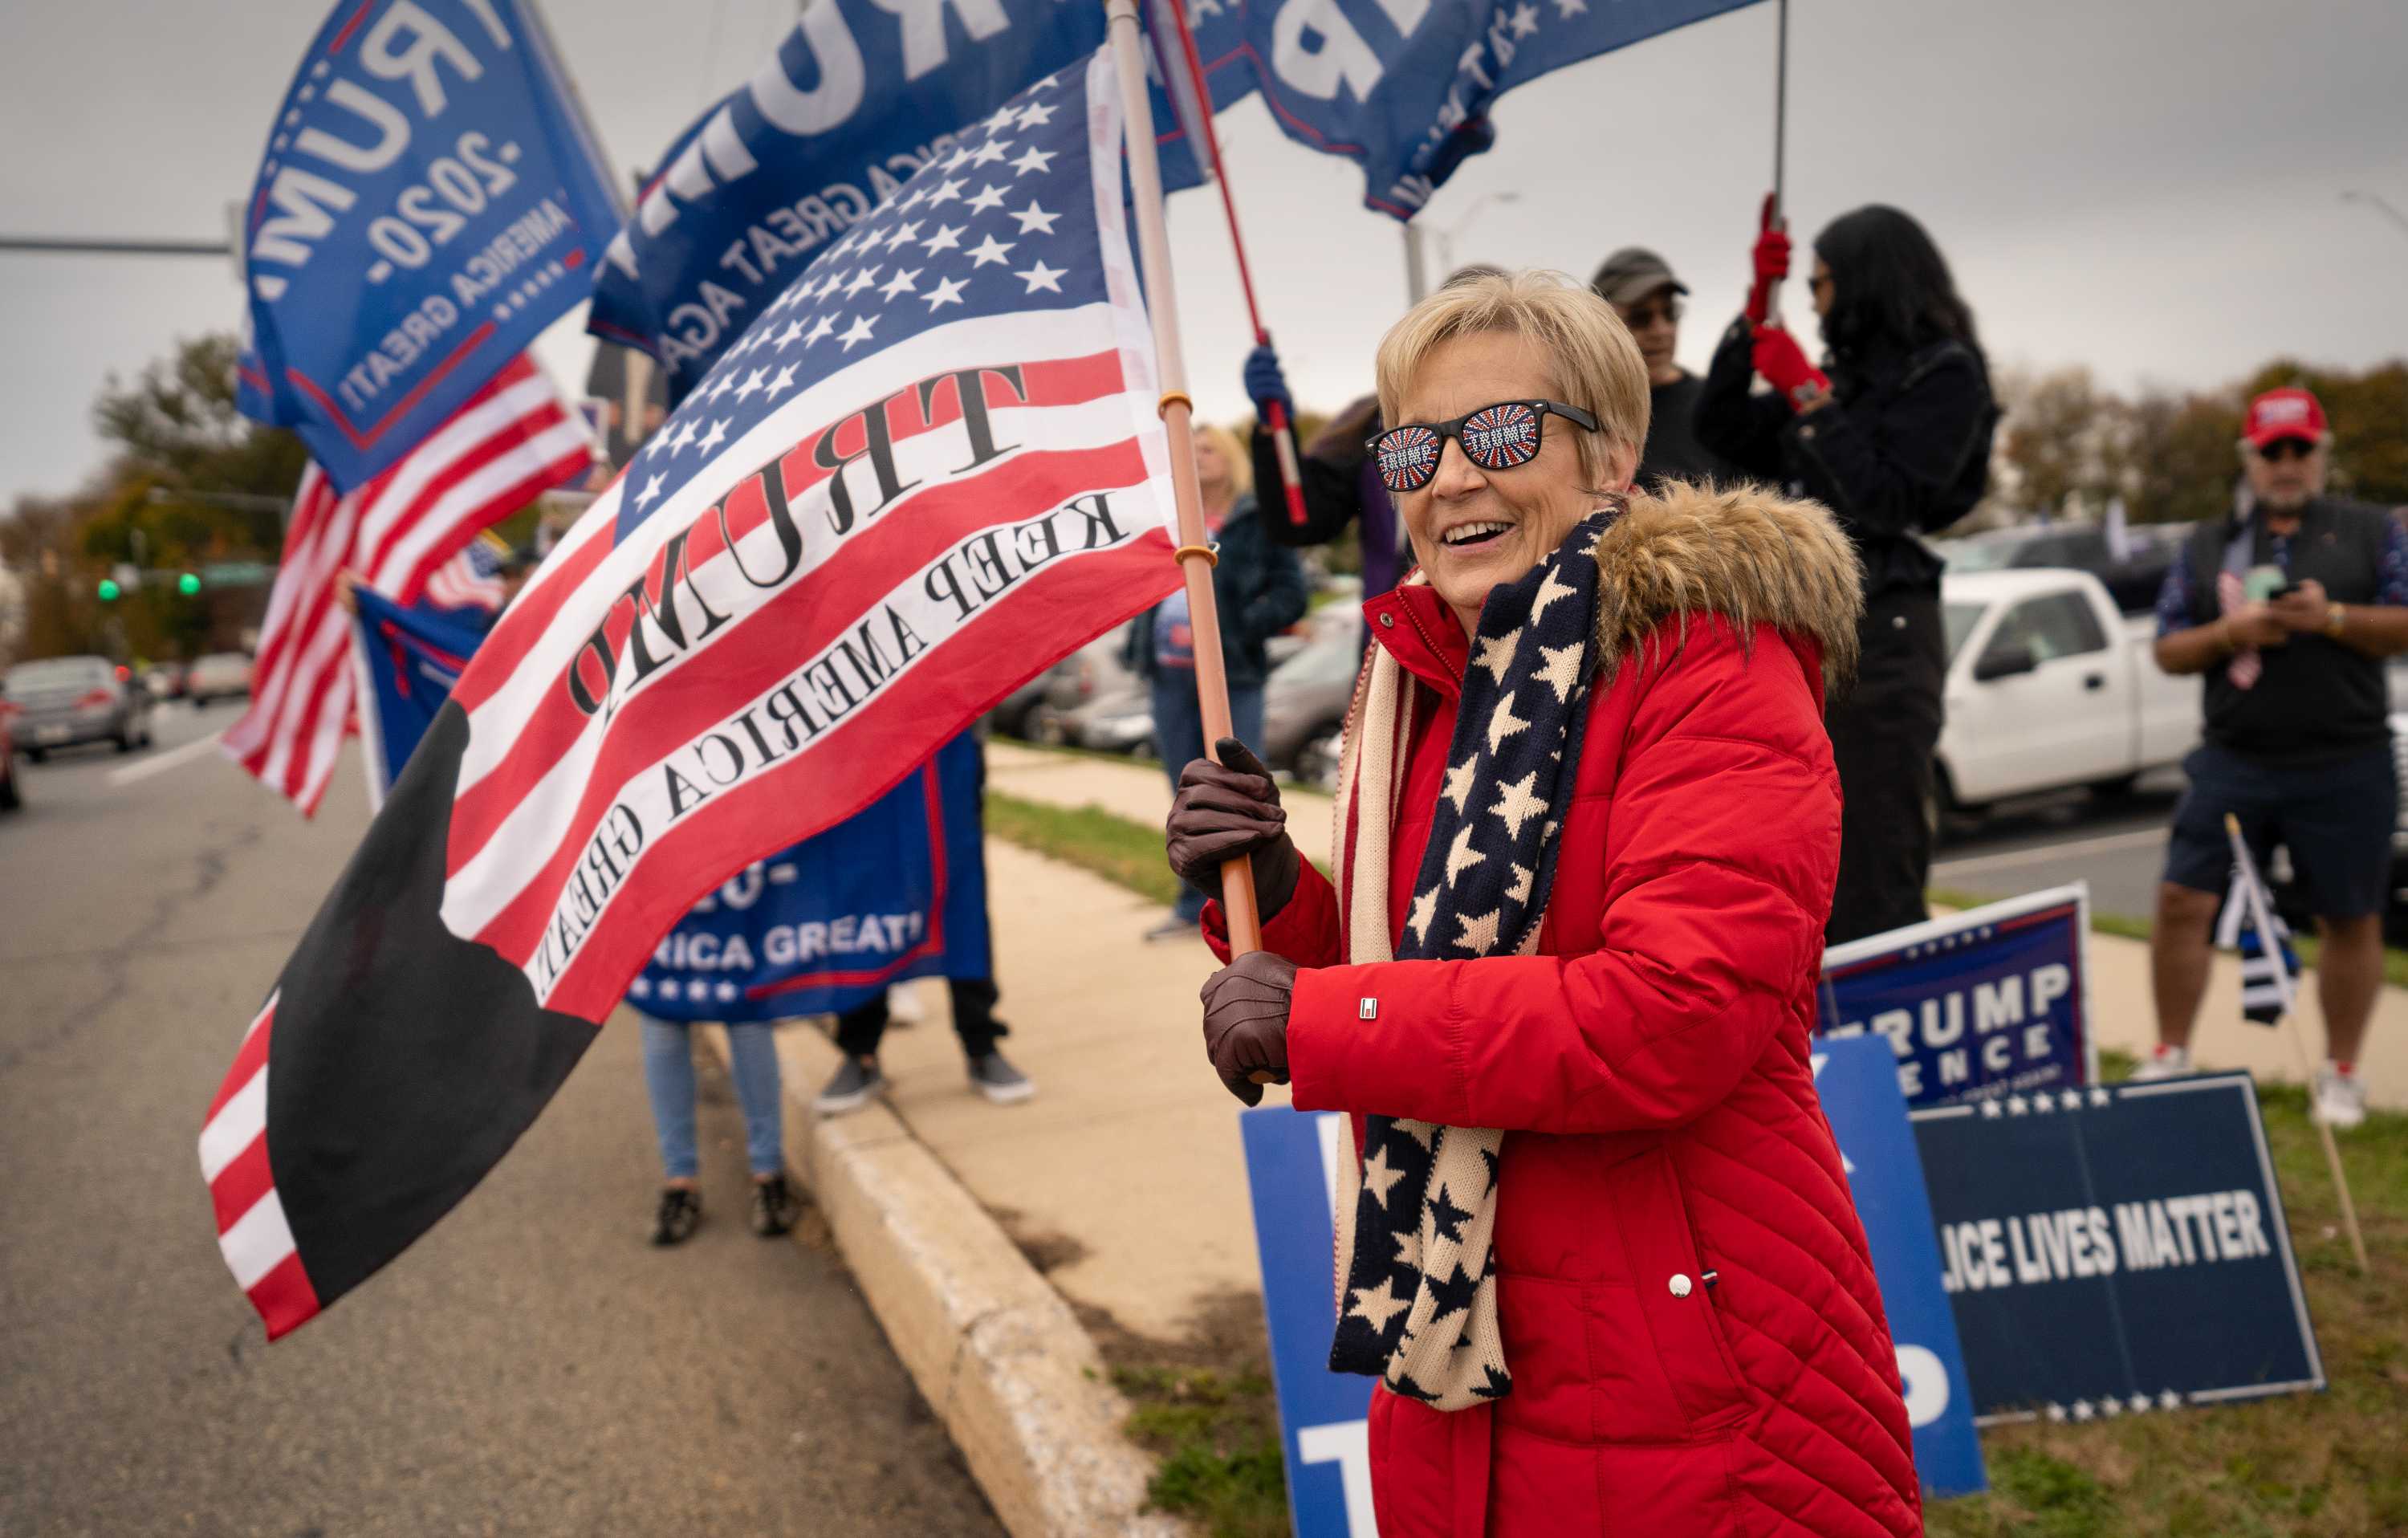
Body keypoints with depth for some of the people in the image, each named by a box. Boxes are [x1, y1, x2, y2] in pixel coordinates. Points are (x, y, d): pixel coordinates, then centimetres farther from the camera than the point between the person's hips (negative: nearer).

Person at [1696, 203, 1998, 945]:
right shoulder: (1848, 375, 17)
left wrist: (1808, 396, -12)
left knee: (1871, 882, -9)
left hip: (1878, 632, -7)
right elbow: (1723, 432, 16)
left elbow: (1887, 500, -13)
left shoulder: (1946, 373, -2)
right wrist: (1756, 314, 9)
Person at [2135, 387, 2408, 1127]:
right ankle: (2170, 1057, 9)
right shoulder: (2206, 546, 11)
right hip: (2233, 763, 1)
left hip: (2345, 768, -1)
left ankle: (2340, 1073, 20)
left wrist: (2332, 617, -14)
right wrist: (2231, 632, -10)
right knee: (2182, 902, -5)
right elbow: (2168, 651, 9)